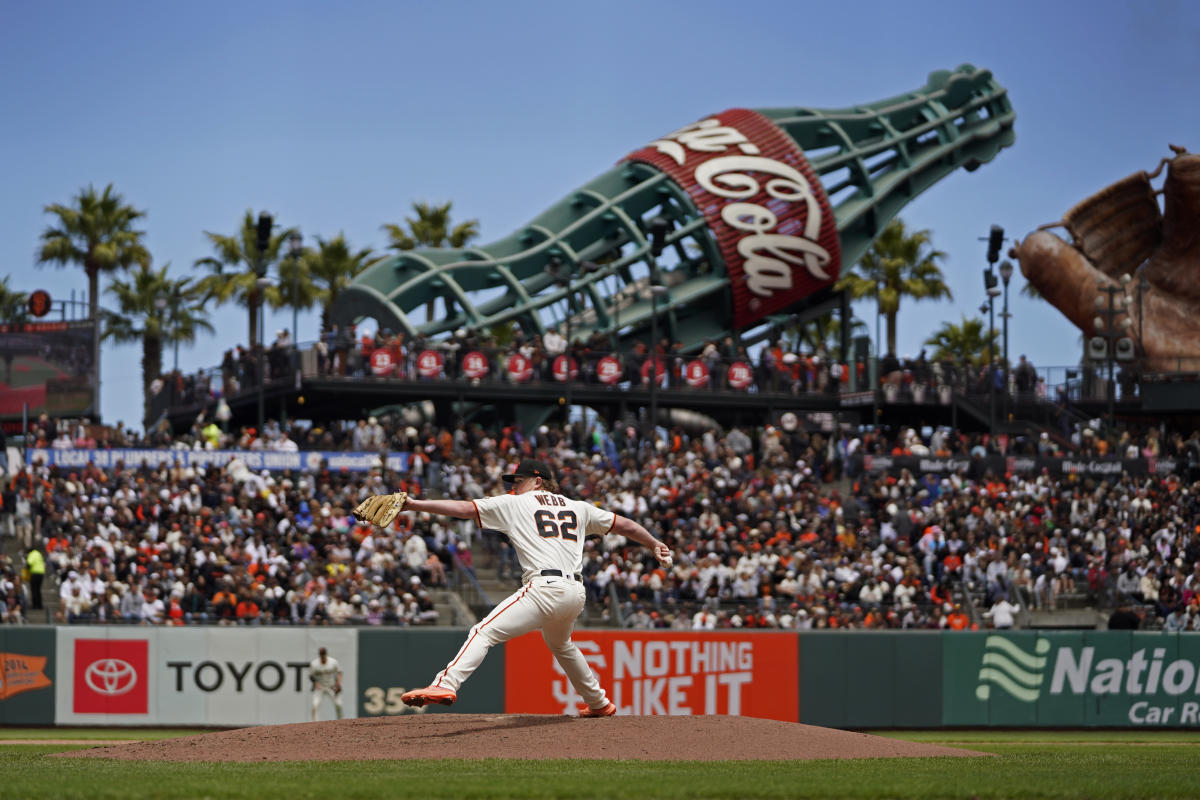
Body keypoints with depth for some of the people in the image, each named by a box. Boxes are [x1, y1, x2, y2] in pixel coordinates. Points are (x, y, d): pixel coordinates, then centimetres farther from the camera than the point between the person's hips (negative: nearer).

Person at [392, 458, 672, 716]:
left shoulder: (513, 504, 10)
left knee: (484, 632, -14)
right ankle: (599, 703, 41)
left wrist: (414, 505, 5)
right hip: (577, 595, 7)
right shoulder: (577, 507, 24)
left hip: (545, 588, -7)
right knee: (560, 645, 34)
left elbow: (463, 508, 5)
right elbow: (622, 524, 30)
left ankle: (446, 685, -34)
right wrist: (654, 544, 44)